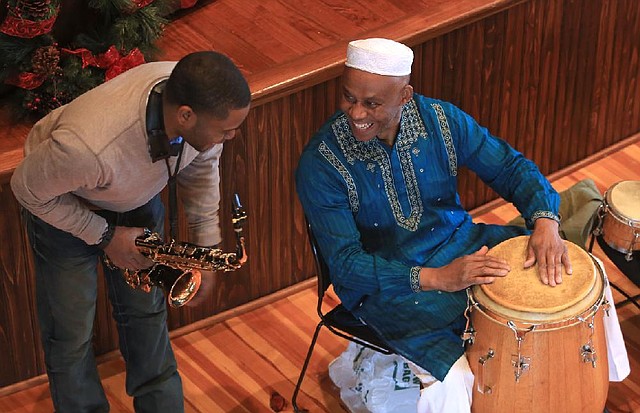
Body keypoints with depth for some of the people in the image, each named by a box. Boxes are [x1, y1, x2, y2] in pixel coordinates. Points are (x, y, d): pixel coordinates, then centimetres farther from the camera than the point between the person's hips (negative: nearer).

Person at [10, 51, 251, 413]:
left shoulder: (199, 99, -30)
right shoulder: (88, 147, -47)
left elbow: (203, 161, -5)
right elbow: (27, 189, -25)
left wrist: (206, 240, -9)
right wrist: (104, 236, -21)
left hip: (138, 199, 5)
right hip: (63, 206, -5)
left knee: (147, 312, 18)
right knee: (72, 332, 7)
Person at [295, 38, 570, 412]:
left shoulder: (440, 119, -10)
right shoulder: (320, 164, -22)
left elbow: (511, 166, -2)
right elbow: (346, 264, -23)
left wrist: (545, 221, -23)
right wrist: (437, 278, -33)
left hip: (457, 243, 5)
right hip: (382, 280, -5)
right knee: (454, 378, -28)